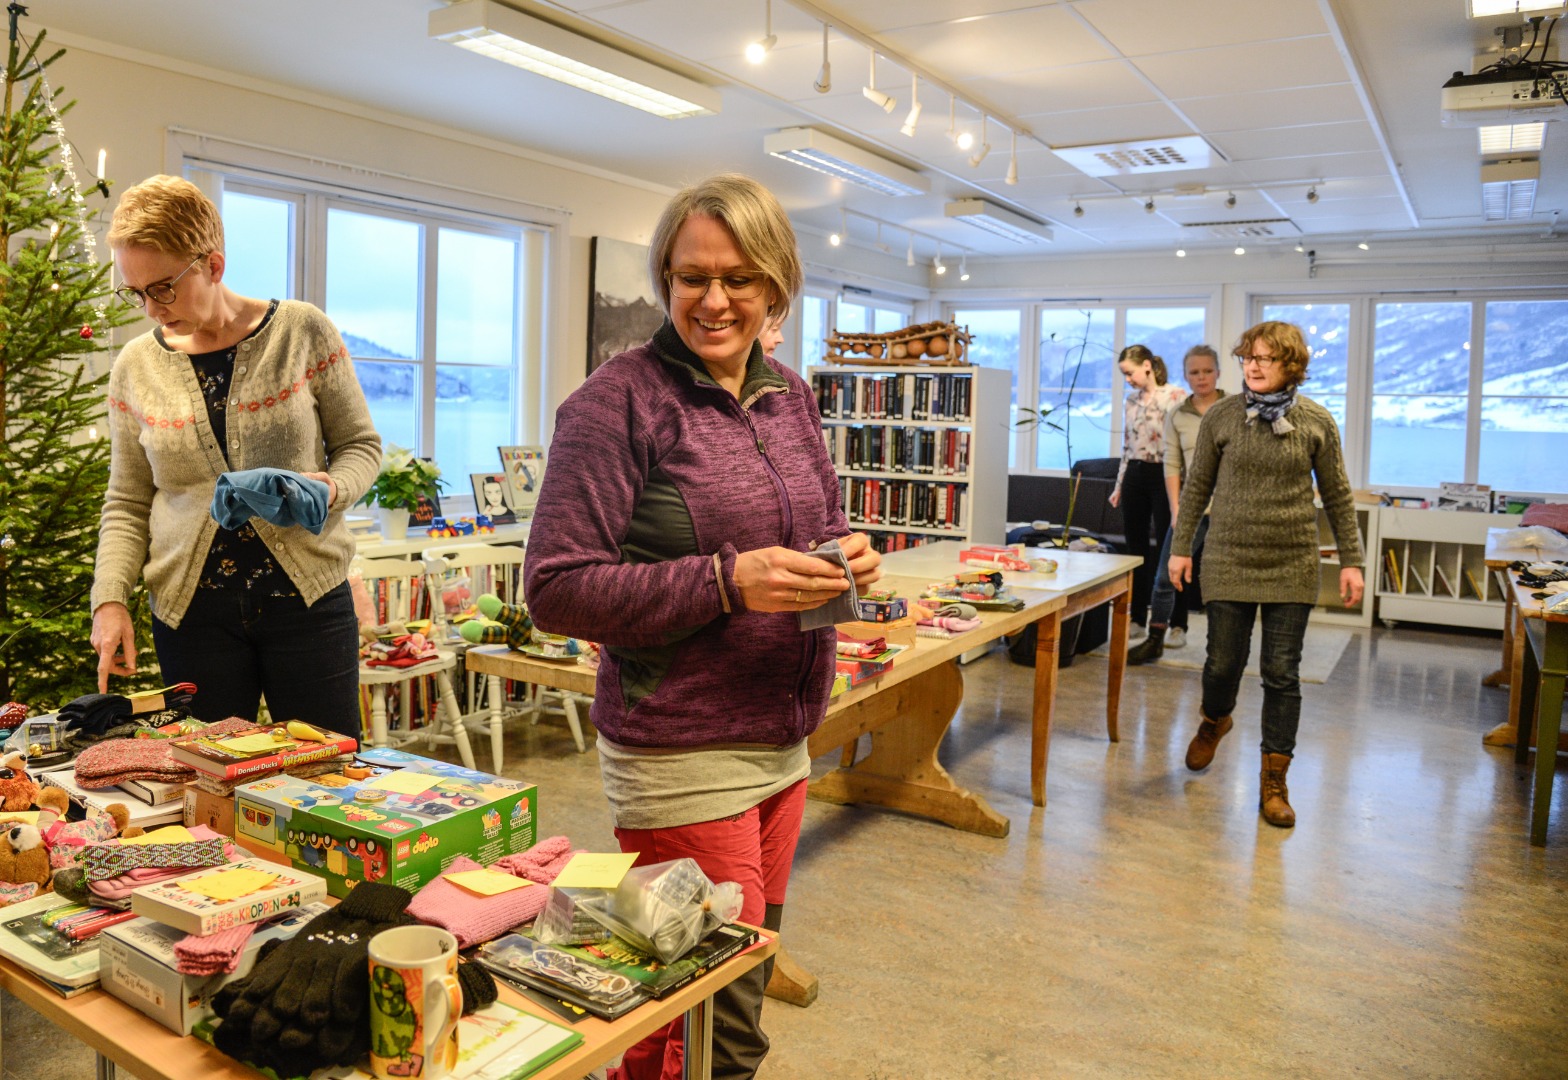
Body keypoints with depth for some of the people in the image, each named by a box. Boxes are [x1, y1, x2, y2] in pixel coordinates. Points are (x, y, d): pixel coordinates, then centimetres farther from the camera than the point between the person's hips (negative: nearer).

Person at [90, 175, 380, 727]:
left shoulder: (303, 332, -2)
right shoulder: (135, 367, 6)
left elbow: (360, 444, 5)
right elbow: (127, 504, 11)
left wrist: (333, 487, -17)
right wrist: (110, 598, -3)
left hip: (307, 596, -2)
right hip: (190, 608, 2)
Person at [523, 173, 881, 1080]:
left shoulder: (789, 395, 8)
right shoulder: (621, 402, -13)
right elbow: (556, 588, -17)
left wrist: (849, 554, -5)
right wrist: (728, 583, -25)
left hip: (784, 746, 7)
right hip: (681, 758, -7)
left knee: (746, 993, 22)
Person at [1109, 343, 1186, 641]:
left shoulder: (1175, 396, -8)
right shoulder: (1131, 401, 12)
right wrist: (1119, 485, 16)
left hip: (1162, 476, -6)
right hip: (1135, 477, 6)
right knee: (1136, 550, 8)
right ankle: (1137, 620, 16)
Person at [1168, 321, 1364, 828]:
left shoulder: (1317, 421, 0)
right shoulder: (1220, 417, 0)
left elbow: (1337, 496, 6)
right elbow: (1197, 486, 6)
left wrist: (1351, 561, 3)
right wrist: (1181, 547, 4)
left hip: (1292, 566, 0)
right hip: (1228, 562, 0)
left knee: (1282, 672, 2)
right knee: (1224, 661, 5)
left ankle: (1274, 781, 14)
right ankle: (1214, 720, 40)